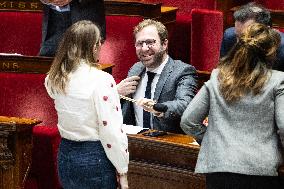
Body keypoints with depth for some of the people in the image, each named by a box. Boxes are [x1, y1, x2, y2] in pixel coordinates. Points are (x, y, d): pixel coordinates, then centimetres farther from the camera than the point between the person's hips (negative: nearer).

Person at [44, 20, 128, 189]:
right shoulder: (101, 80, -18)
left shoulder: (54, 80, 1)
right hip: (95, 159, -6)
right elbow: (111, 131, -18)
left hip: (65, 156, 6)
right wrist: (123, 171, -11)